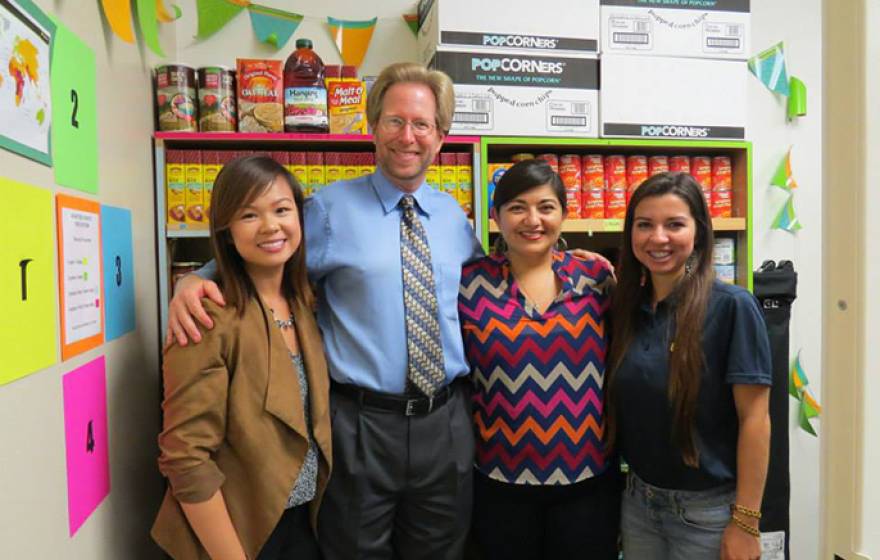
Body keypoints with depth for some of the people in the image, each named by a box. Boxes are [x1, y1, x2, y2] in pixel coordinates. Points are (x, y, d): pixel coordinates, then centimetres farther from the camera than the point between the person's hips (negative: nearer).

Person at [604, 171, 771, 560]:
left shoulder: (731, 306, -15)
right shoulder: (626, 307, 0)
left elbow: (754, 419, -15)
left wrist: (746, 522, -14)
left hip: (708, 509, -4)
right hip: (637, 501, 5)